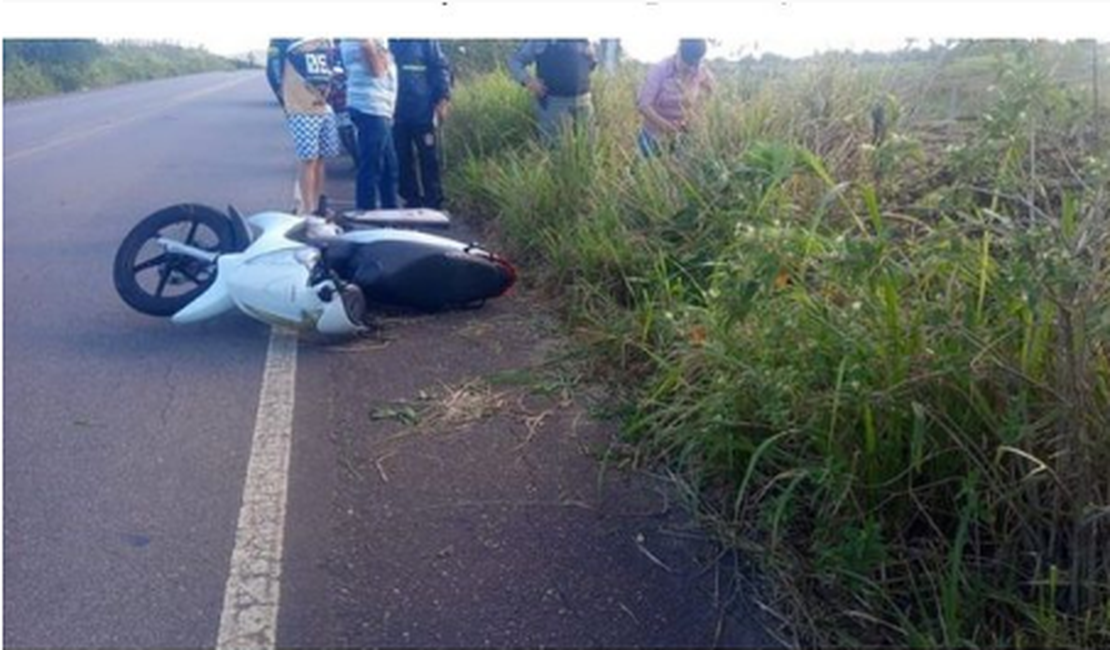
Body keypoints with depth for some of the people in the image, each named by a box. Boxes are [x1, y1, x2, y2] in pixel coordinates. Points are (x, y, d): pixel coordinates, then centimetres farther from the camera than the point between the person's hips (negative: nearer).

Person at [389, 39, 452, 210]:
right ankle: (412, 202, 16)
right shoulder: (387, 42, 7)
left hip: (422, 110, -2)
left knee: (428, 158, 2)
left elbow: (441, 68, -1)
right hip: (395, 113, 3)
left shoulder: (425, 40, 1)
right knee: (402, 160, 6)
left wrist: (442, 99, -11)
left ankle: (434, 203, 10)